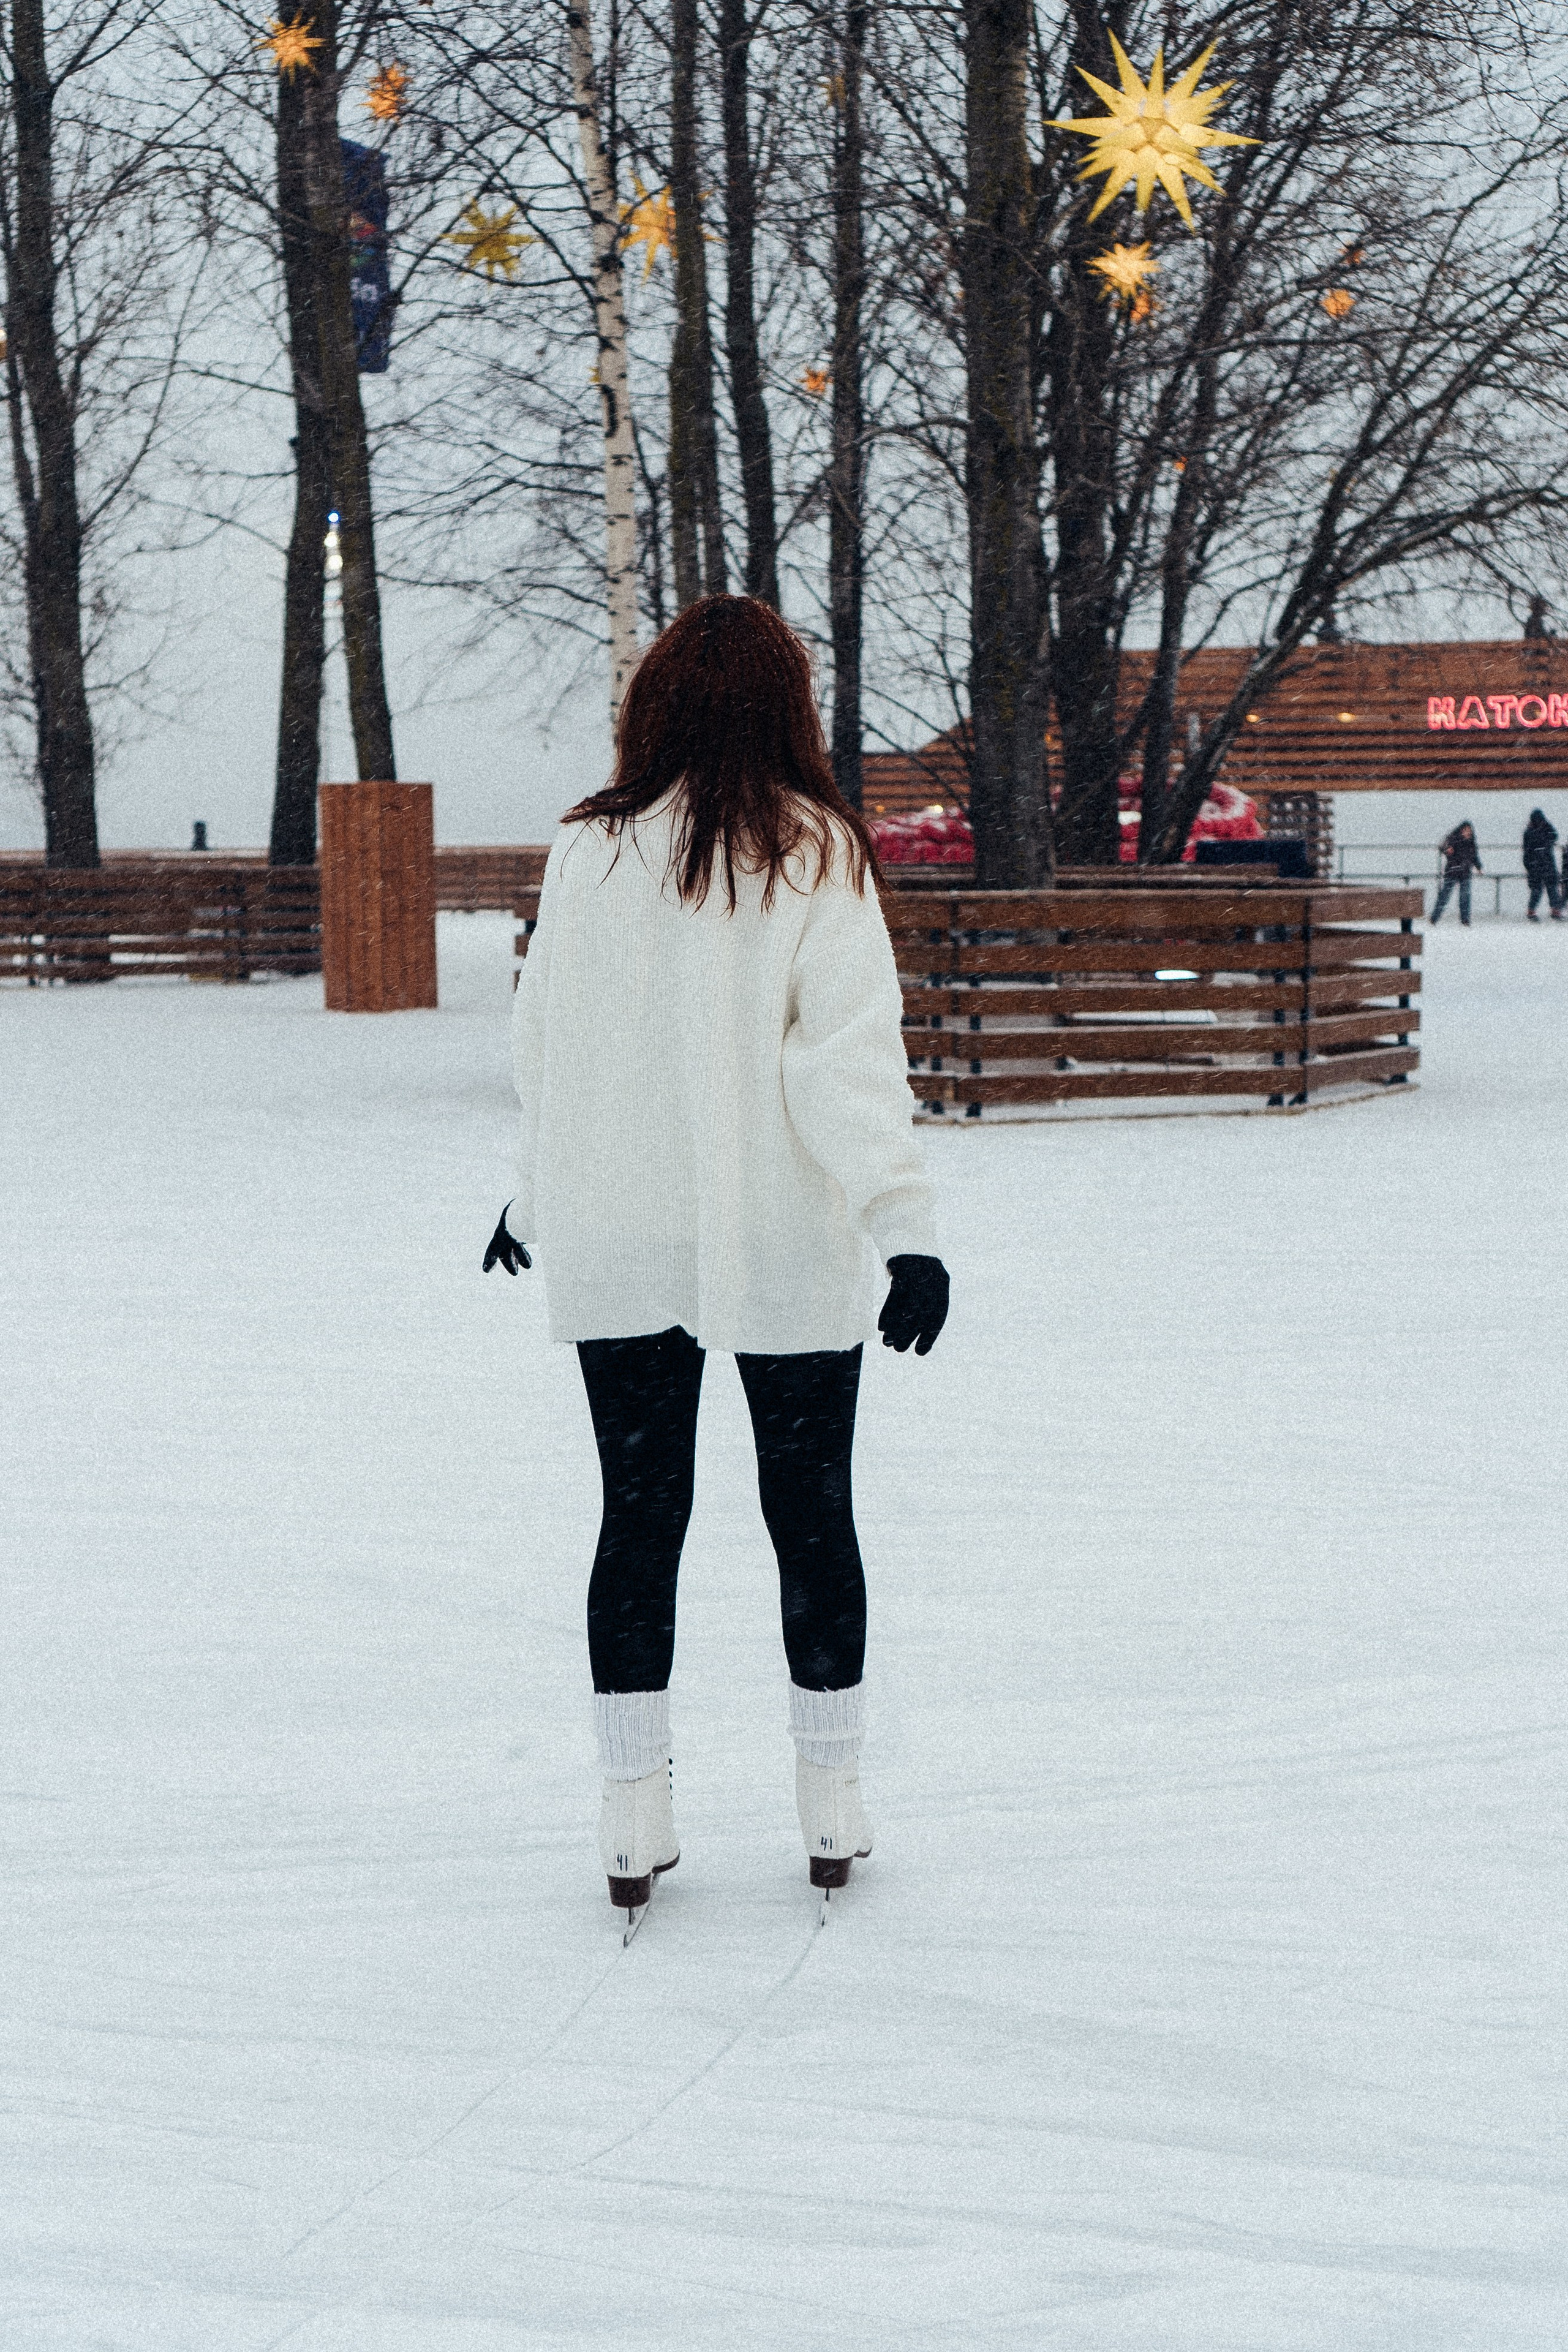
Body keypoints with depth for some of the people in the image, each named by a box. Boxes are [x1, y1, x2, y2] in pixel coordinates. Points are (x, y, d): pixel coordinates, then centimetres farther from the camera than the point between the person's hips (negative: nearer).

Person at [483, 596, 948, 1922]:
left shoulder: (588, 853, -1)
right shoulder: (812, 854, -8)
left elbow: (543, 1041, 8)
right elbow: (845, 1054, -17)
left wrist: (540, 1198, 23)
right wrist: (906, 1221, -21)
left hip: (615, 1246, 2)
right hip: (785, 1244, -2)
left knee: (640, 1514, 10)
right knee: (811, 1512, 11)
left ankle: (635, 1816, 11)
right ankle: (834, 1810, 19)